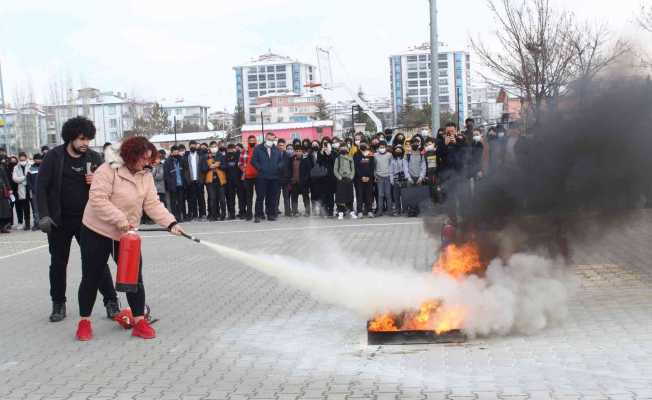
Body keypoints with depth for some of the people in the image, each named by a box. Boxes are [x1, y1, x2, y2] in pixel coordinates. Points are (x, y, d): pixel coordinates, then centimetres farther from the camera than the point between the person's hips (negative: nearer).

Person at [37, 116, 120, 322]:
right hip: (59, 220, 0)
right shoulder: (54, 157, -5)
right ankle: (58, 304, 23)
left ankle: (111, 301, 7)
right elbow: (41, 187, -5)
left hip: (87, 219, 1)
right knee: (58, 263, 10)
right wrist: (44, 216, -13)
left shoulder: (94, 158, 1)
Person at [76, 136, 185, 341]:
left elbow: (153, 204, -5)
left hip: (127, 234, 5)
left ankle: (139, 321, 8)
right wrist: (120, 219, -29)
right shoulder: (108, 170, -17)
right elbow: (98, 199, -24)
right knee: (92, 278, 5)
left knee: (134, 277, 1)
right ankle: (84, 321, 19)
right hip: (97, 232, -5)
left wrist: (171, 223, -18)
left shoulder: (146, 176, 0)